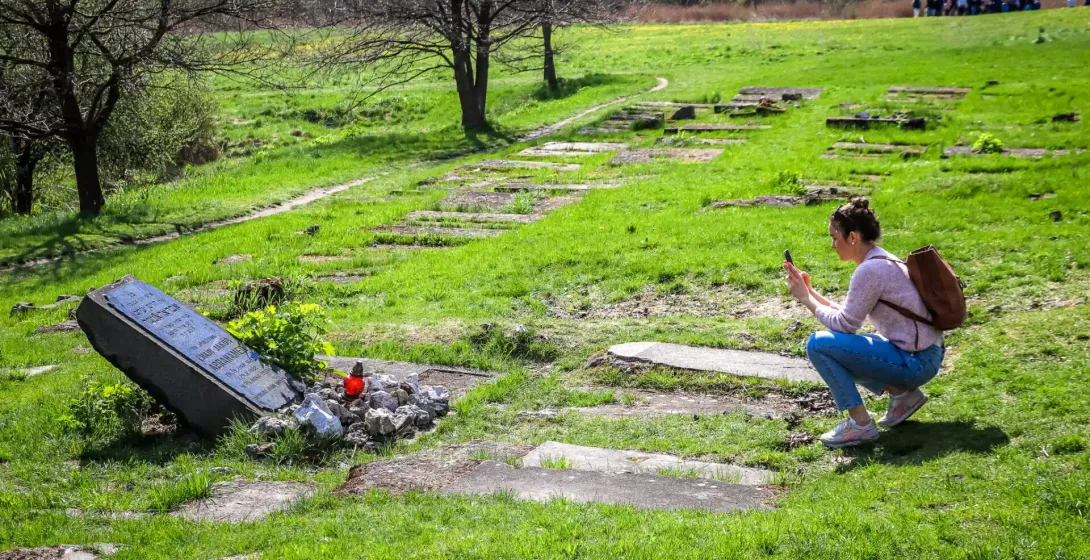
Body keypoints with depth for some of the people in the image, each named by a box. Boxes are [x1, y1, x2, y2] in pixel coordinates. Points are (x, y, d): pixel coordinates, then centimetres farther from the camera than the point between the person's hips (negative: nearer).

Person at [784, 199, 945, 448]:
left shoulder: (870, 270, -20)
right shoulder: (882, 261, 10)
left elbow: (844, 324, -15)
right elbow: (849, 315, 13)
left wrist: (805, 298, -5)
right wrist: (810, 291, 7)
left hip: (915, 362, -10)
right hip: (925, 355, 10)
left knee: (818, 344, -15)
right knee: (833, 348, 20)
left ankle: (860, 424, -8)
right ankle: (902, 393, 15)